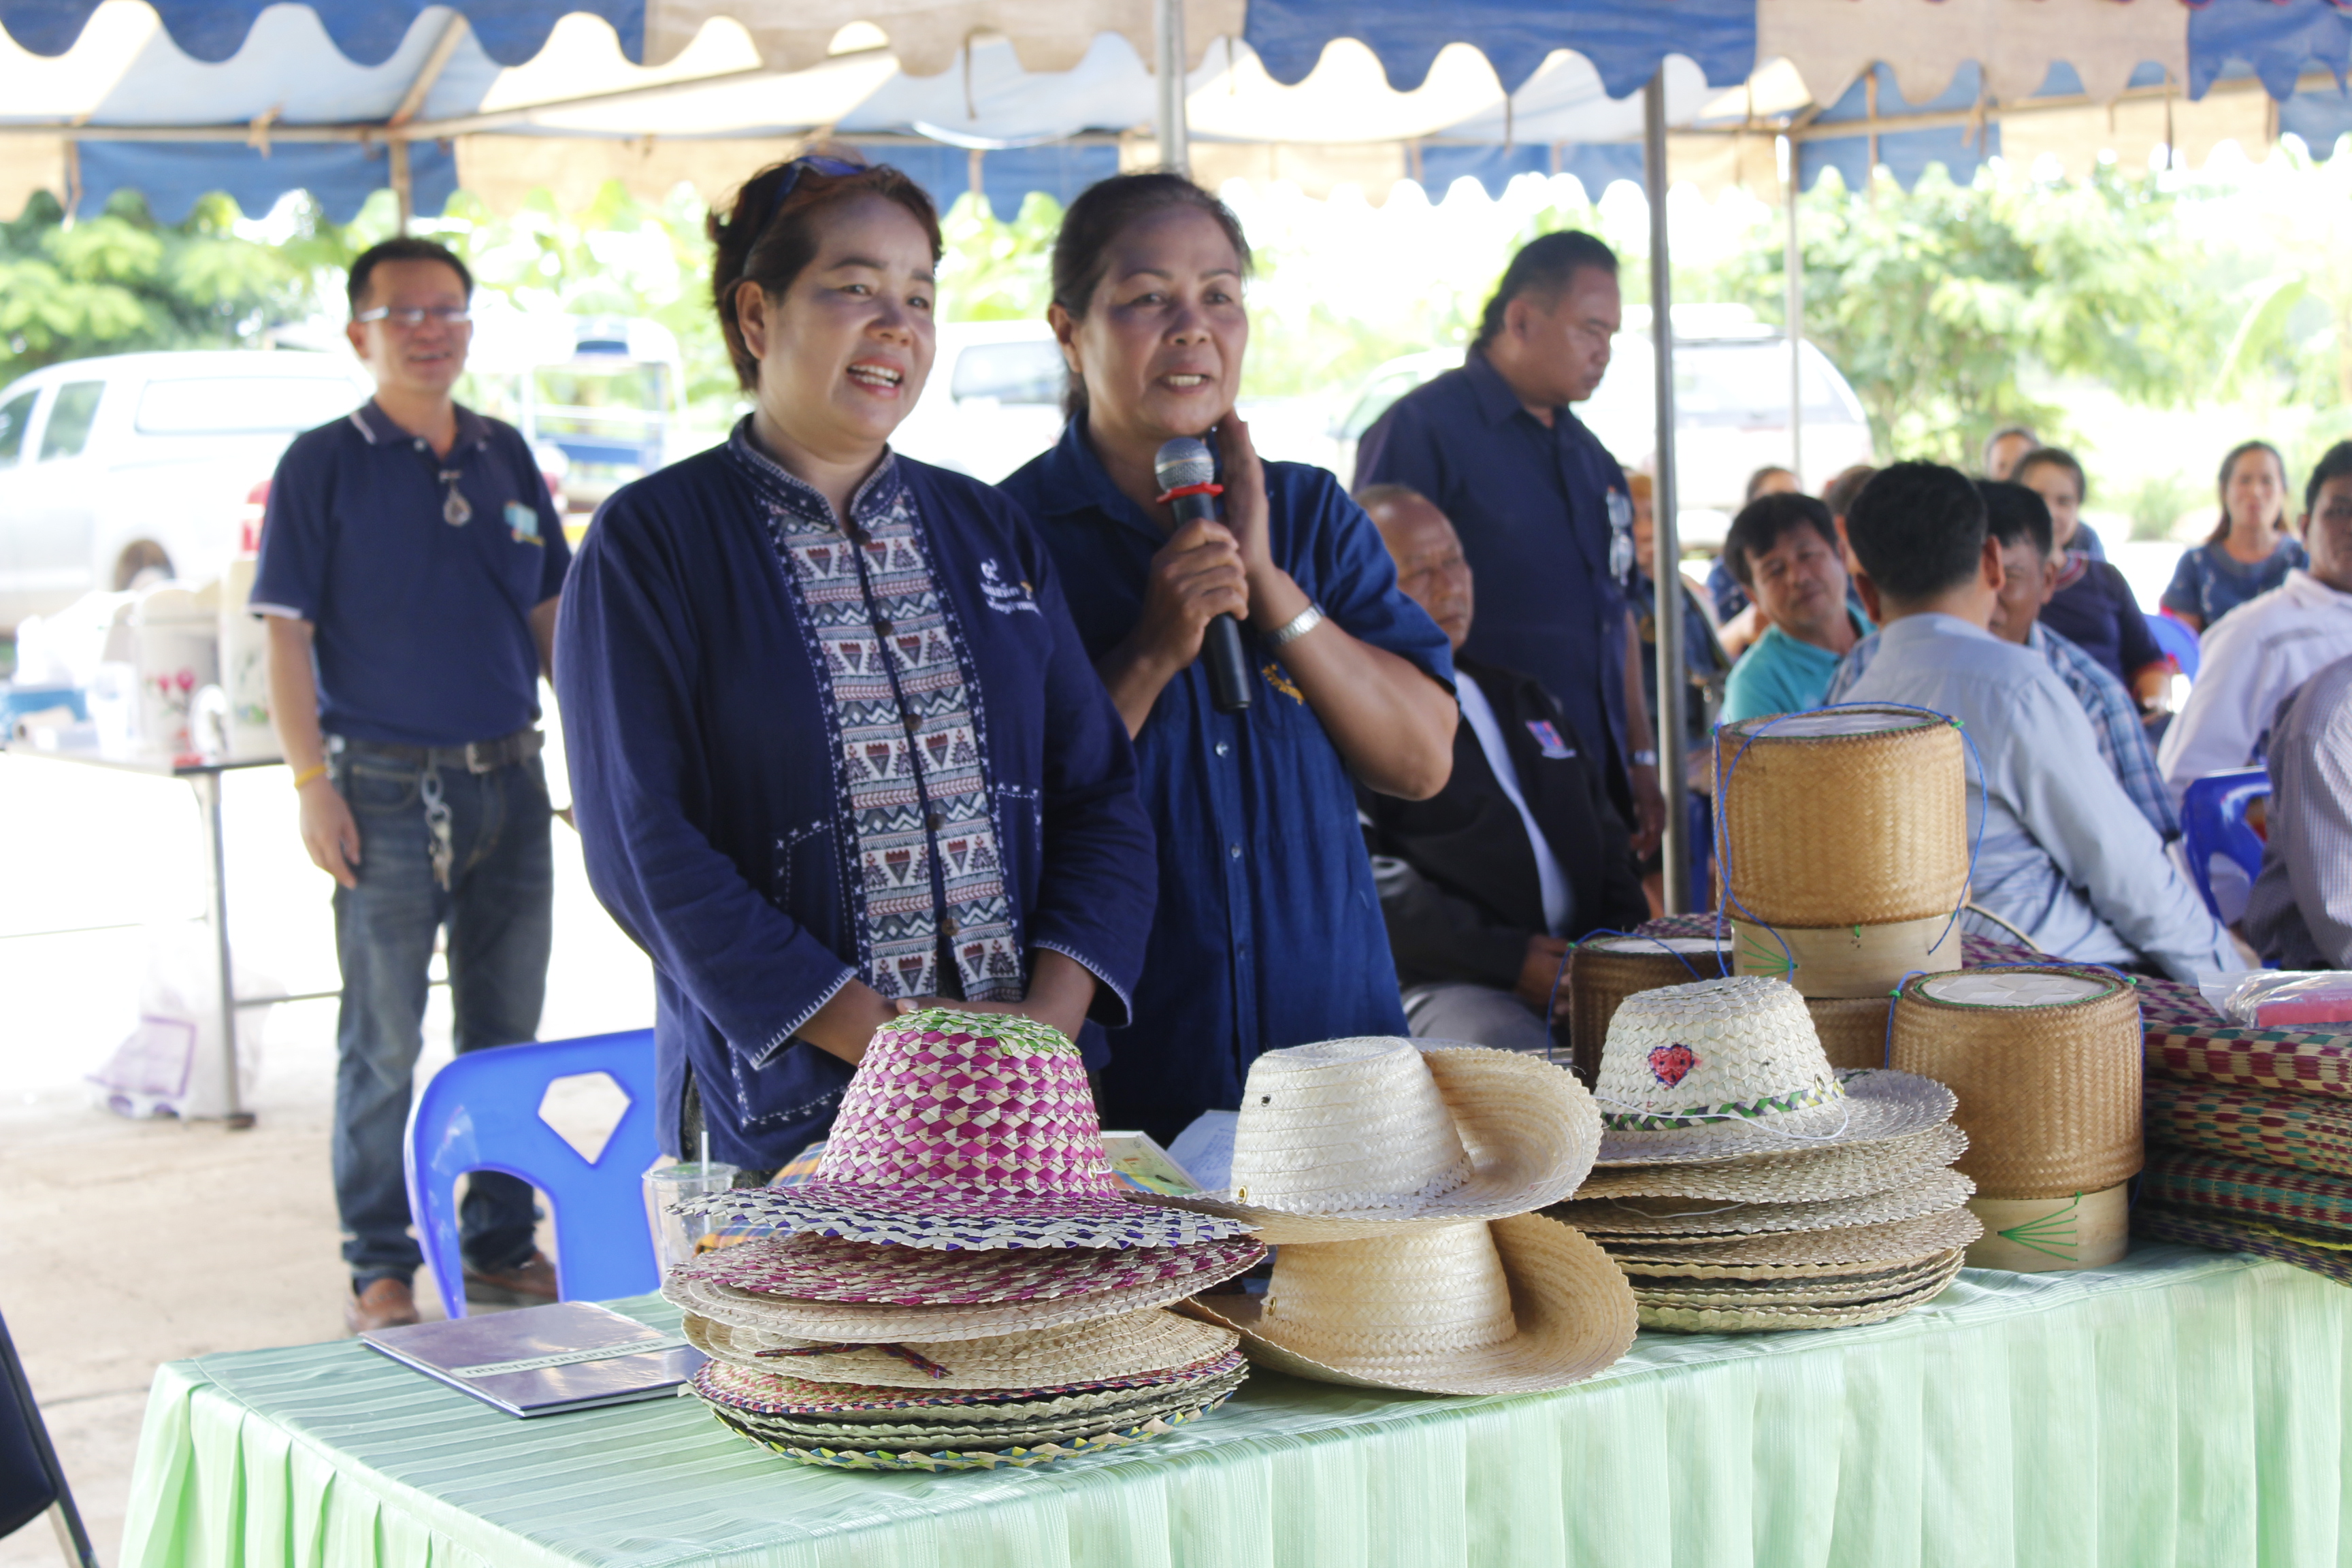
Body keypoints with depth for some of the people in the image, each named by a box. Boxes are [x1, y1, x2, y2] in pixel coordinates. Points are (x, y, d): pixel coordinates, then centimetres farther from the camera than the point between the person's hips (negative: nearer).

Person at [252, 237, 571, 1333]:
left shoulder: (504, 456, 10)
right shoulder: (323, 464, -3)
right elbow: (288, 631, -6)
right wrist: (312, 781, -13)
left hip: (509, 779, 5)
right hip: (387, 788, -4)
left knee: (508, 1030, 11)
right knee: (384, 1044, 1)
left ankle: (502, 1245, 21)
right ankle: (379, 1270, 10)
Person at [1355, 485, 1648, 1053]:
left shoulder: (1522, 699, 28)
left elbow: (1604, 835, 28)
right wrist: (1508, 959, -17)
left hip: (1579, 974, 7)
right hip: (1440, 985, -7)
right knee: (1517, 1058, -38)